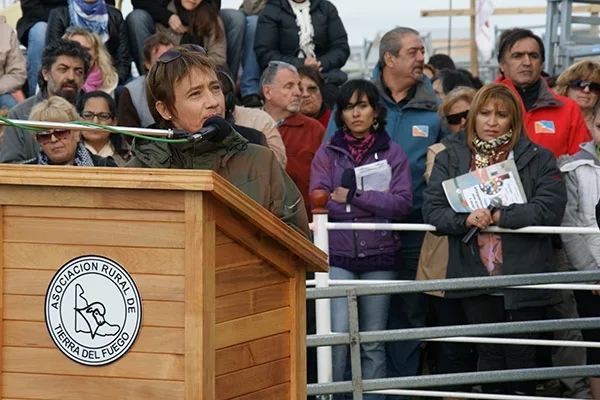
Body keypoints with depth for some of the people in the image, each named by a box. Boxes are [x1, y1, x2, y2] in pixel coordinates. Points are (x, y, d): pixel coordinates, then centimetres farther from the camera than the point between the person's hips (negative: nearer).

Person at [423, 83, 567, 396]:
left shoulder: (537, 158, 1)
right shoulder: (450, 158, 8)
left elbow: (551, 207, -12)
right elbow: (432, 209, -1)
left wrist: (498, 216, -17)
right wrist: (465, 219, -20)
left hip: (523, 277, -2)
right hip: (476, 277, 2)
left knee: (521, 356, 2)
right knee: (489, 355, 9)